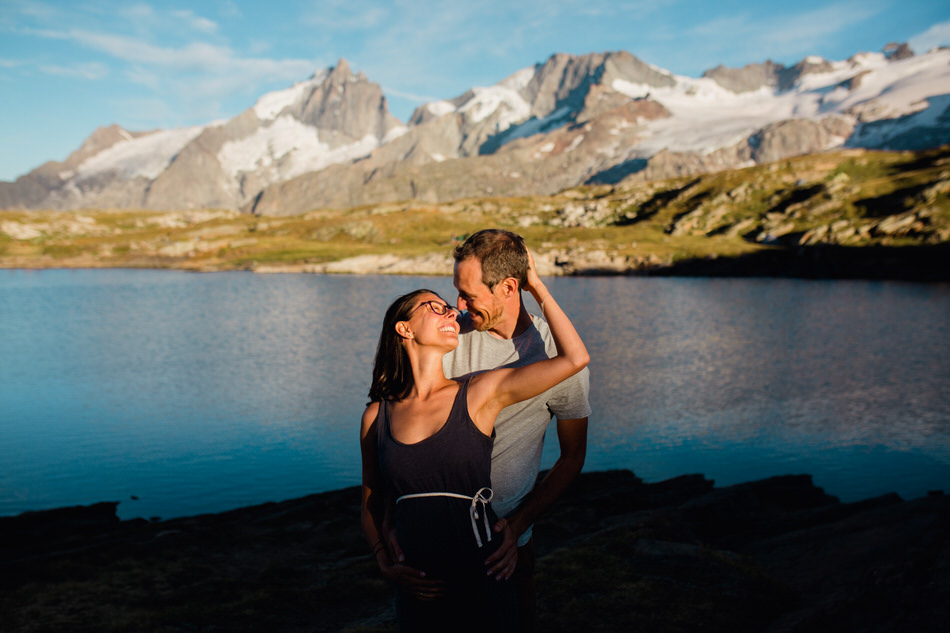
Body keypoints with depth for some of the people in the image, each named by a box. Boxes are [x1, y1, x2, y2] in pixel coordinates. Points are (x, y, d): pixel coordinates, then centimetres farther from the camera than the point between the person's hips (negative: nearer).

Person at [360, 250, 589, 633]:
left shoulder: (481, 393, -8)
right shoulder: (376, 417, -1)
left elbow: (574, 359, -13)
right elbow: (372, 504, 11)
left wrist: (536, 287, -5)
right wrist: (386, 566, -3)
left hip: (480, 586, -1)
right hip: (417, 590, 2)